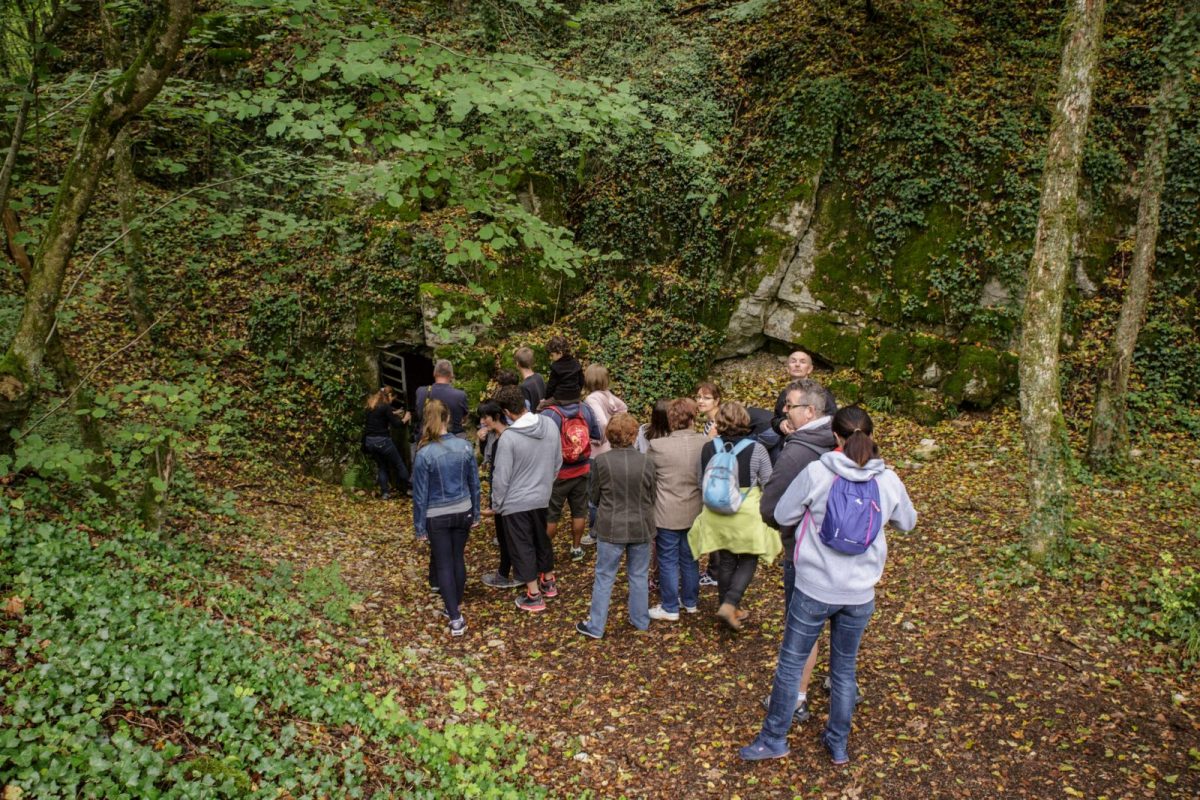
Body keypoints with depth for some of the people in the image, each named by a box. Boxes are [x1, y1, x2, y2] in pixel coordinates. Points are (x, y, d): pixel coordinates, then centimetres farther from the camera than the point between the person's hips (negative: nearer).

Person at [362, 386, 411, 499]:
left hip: (369, 441, 7)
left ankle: (384, 493, 14)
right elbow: (396, 424, -11)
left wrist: (393, 414, 23)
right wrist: (405, 419, 6)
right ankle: (406, 489, 18)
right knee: (399, 465, 10)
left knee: (381, 466, 19)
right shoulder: (385, 406, -12)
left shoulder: (371, 405, 9)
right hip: (382, 441, -7)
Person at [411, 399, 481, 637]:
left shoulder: (425, 454, -17)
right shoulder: (464, 447, -7)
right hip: (463, 512, 4)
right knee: (458, 558, 18)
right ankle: (456, 606, 32)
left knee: (443, 565, 5)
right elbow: (474, 483, 2)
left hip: (437, 517, -3)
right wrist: (475, 514, 14)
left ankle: (456, 619, 1)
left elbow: (420, 494, -12)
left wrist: (420, 527, -2)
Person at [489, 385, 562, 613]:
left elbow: (501, 477, -18)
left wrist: (496, 504, -3)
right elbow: (558, 462, 5)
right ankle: (548, 581, 39)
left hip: (516, 502, -6)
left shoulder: (508, 437, -25)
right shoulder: (550, 425, -8)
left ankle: (534, 596, 15)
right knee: (542, 539, 23)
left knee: (522, 546, 8)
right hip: (542, 498, 6)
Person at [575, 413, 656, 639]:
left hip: (611, 529, -1)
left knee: (604, 578, 9)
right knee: (639, 576, 17)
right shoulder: (646, 462, -9)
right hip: (640, 527, 2)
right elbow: (652, 498, 3)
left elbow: (595, 497, -2)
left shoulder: (602, 461, -13)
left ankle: (596, 626, 16)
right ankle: (640, 621, 30)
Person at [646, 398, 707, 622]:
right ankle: (690, 601, 34)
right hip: (696, 513, 4)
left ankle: (670, 608, 21)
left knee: (668, 561, 10)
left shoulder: (657, 445, -18)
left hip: (668, 514, -4)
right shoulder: (706, 444, -10)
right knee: (690, 558, 19)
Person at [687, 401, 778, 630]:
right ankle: (730, 604, -2)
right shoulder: (756, 449, -14)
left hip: (716, 515, 3)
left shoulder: (708, 448, -5)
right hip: (747, 515, -3)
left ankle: (728, 608, 27)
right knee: (748, 560, 13)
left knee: (726, 561, 17)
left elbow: (702, 484, 6)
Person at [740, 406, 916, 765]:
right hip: (860, 594, 3)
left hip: (814, 589, -3)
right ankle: (838, 744, 34)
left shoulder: (816, 473, -15)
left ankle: (774, 739, 25)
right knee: (844, 668, 20)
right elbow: (907, 522, 13)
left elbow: (783, 515, -4)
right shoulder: (889, 481, -6)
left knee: (790, 663, 13)